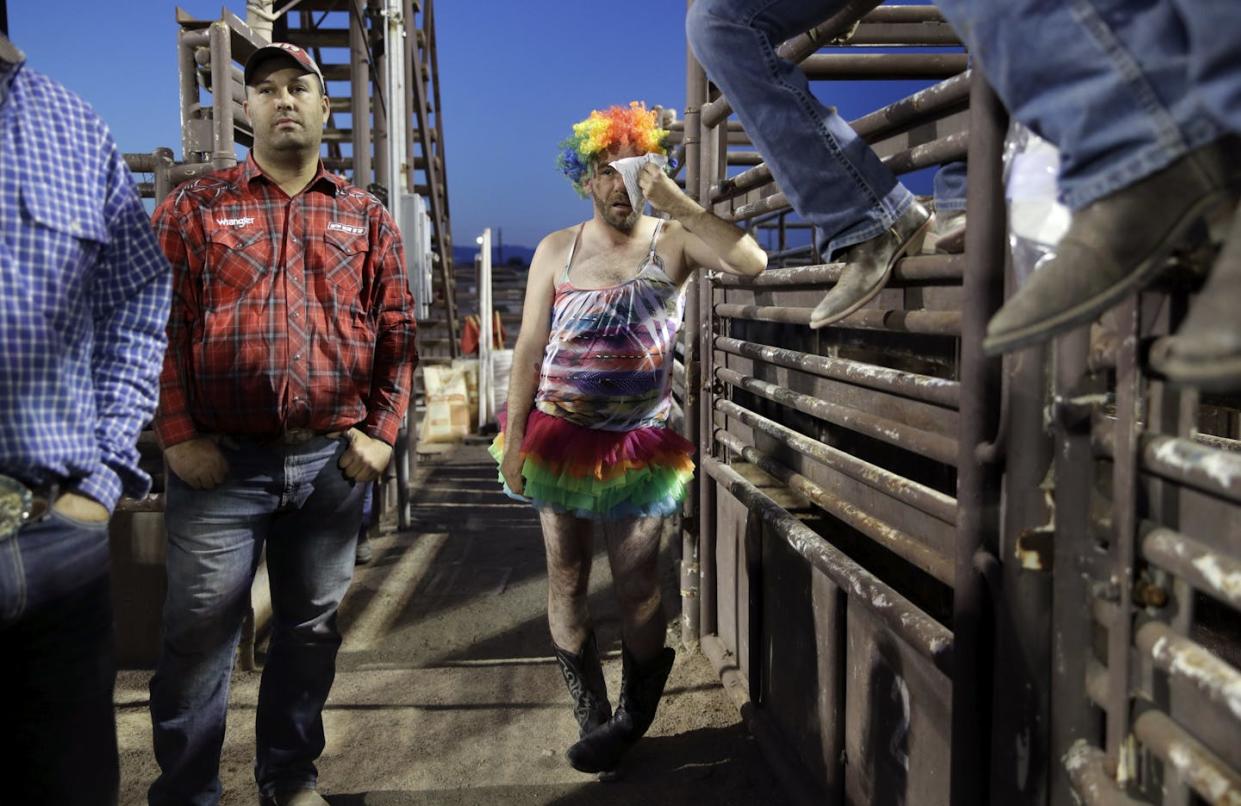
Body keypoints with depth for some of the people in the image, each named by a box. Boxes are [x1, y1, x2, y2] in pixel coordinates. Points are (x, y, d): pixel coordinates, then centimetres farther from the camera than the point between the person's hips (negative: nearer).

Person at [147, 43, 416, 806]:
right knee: (200, 632, 3)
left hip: (334, 462, 2)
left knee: (312, 628, 12)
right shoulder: (194, 207, 5)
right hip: (220, 459, -2)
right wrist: (178, 436, -8)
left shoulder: (368, 217, 10)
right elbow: (159, 326, 0)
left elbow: (397, 330, 8)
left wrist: (381, 431, 0)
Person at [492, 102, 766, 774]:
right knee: (566, 580, 8)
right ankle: (593, 718, 24)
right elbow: (529, 347, 3)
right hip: (559, 436, 2)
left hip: (639, 443, -2)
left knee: (636, 582, 3)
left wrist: (677, 202, -22)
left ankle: (631, 718, 23)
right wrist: (514, 438, -2)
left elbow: (752, 261, -20)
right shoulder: (556, 250, 5)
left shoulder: (672, 241, -1)